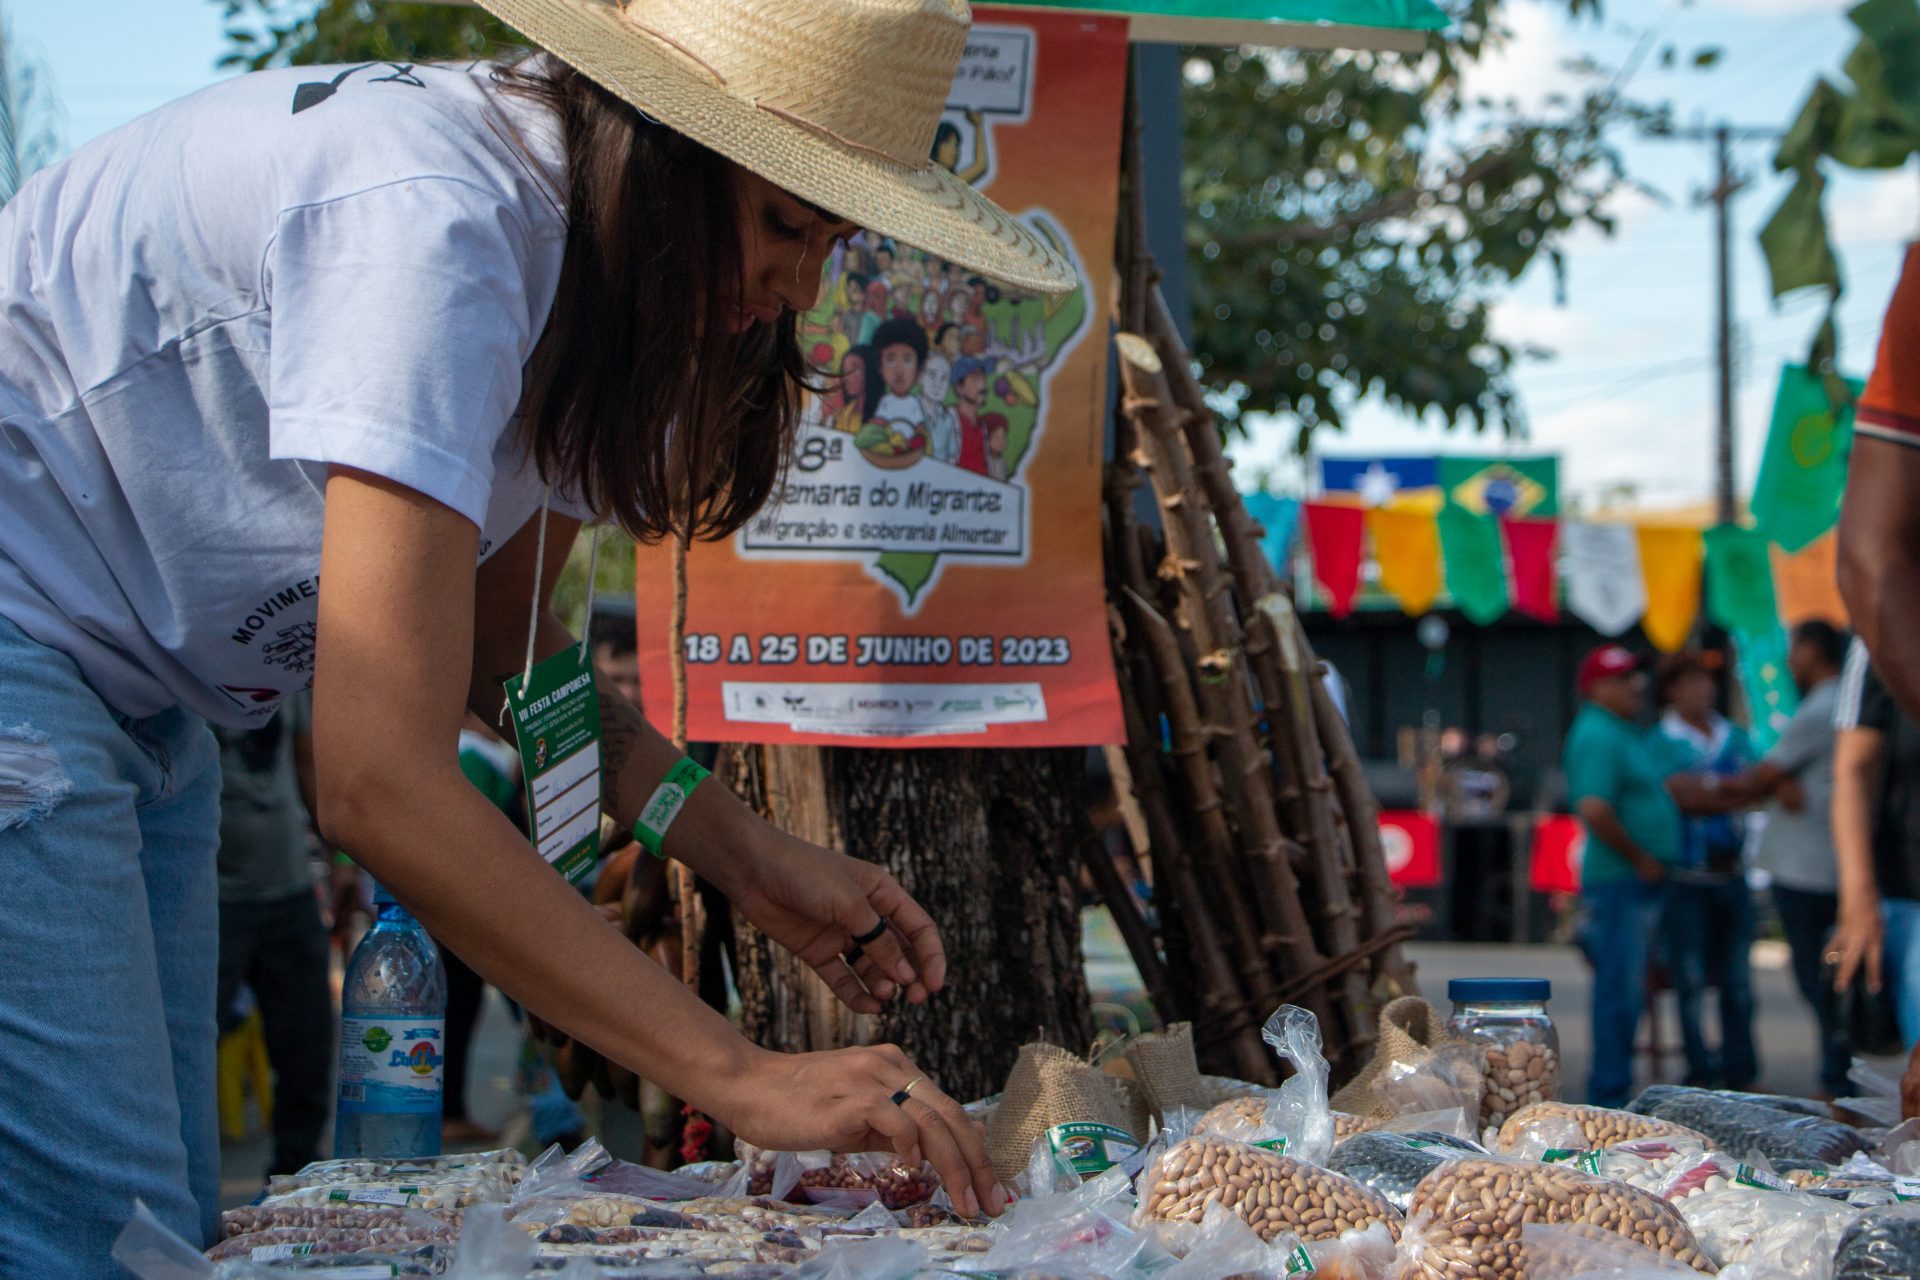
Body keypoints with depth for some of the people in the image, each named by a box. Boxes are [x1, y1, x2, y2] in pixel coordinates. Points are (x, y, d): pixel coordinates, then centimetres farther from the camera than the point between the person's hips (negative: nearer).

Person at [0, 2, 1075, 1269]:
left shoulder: (581, 245, -1)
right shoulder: (431, 224, -30)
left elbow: (499, 637, 10)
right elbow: (380, 784, -35)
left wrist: (751, 858, -4)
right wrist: (743, 1076, -35)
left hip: (126, 690, 10)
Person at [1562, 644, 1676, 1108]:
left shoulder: (1633, 734, 19)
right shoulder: (1597, 735, -14)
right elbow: (1594, 809, -25)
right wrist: (1639, 858, -17)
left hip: (1644, 880, 10)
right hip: (1619, 880, -10)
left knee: (1630, 988, 13)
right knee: (1621, 988, -8)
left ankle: (1612, 1089, 20)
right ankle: (1610, 1096, -3)